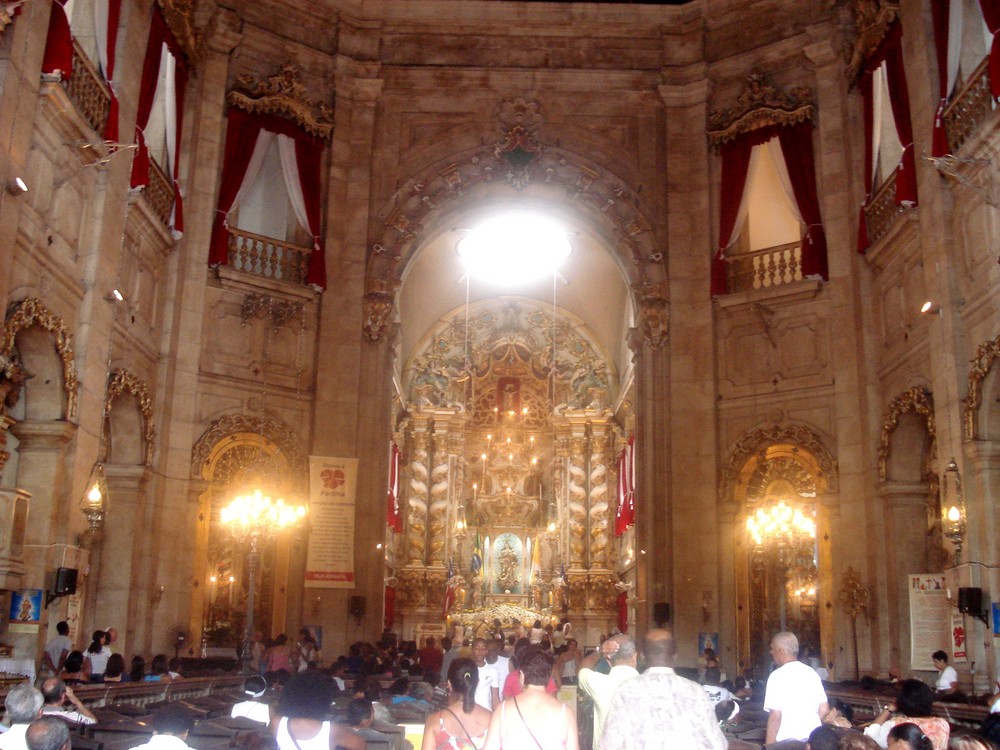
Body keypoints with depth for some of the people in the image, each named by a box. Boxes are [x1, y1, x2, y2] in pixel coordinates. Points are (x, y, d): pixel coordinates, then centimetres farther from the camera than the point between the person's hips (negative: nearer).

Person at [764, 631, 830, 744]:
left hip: (787, 740, -6)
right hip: (814, 739, 6)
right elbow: (824, 710, 11)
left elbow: (775, 716, -16)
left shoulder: (778, 676, -12)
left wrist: (769, 746, -10)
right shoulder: (812, 672, 7)